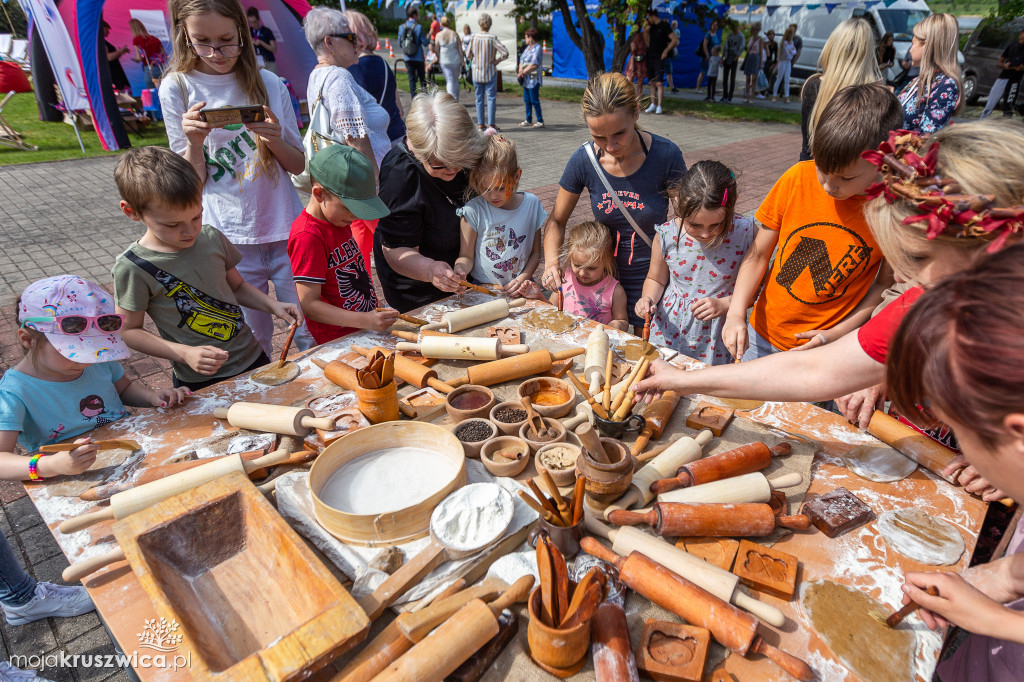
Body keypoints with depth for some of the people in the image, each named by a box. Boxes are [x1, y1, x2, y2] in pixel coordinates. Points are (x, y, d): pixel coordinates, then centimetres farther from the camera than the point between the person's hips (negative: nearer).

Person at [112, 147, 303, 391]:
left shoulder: (212, 237, -4)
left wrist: (273, 306, -7)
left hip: (253, 358, 5)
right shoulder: (132, 268, -16)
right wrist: (185, 353, -23)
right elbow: (128, 331, -9)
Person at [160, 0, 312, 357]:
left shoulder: (268, 83, 4)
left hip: (286, 228, 1)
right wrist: (194, 142, -17)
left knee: (312, 335, 4)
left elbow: (298, 165, 7)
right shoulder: (177, 89, 2)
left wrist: (275, 140, -14)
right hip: (230, 237, -1)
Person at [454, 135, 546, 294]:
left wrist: (523, 278, -6)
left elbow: (535, 252, 9)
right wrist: (460, 268, -23)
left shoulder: (531, 204, 2)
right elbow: (467, 256, 0)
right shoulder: (474, 211, -6)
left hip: (521, 290, 4)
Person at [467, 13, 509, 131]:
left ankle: (480, 123, 10)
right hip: (490, 73, -3)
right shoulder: (492, 38, -13)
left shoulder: (474, 37, -4)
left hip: (476, 73, 3)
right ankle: (491, 124, -2)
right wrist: (497, 61, -3)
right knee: (491, 98, 2)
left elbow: (468, 54, 5)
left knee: (479, 99, 9)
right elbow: (505, 53, -17)